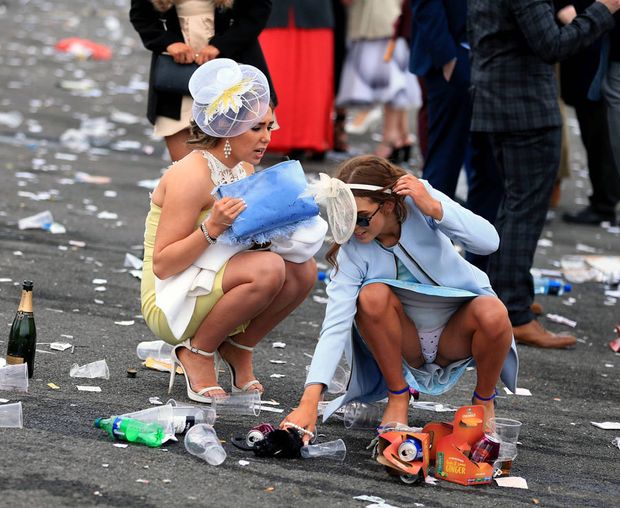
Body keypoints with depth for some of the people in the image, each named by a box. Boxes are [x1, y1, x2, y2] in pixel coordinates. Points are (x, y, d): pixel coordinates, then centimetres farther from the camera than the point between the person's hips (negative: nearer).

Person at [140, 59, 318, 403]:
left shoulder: (244, 171, 6)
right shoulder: (190, 176, -19)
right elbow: (162, 265, -20)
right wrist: (213, 227, -32)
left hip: (214, 291, 8)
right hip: (170, 306, -8)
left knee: (303, 269, -12)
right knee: (269, 269, -29)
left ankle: (238, 348, 6)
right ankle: (198, 351, -9)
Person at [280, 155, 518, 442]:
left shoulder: (420, 201, -20)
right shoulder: (351, 253, -21)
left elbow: (488, 241, -26)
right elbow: (335, 327, -29)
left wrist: (434, 208, -38)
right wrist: (309, 402, -40)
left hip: (456, 333, 0)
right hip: (405, 343, 0)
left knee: (493, 314, -34)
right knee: (372, 296, -32)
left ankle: (484, 400, -4)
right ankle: (398, 397, -10)